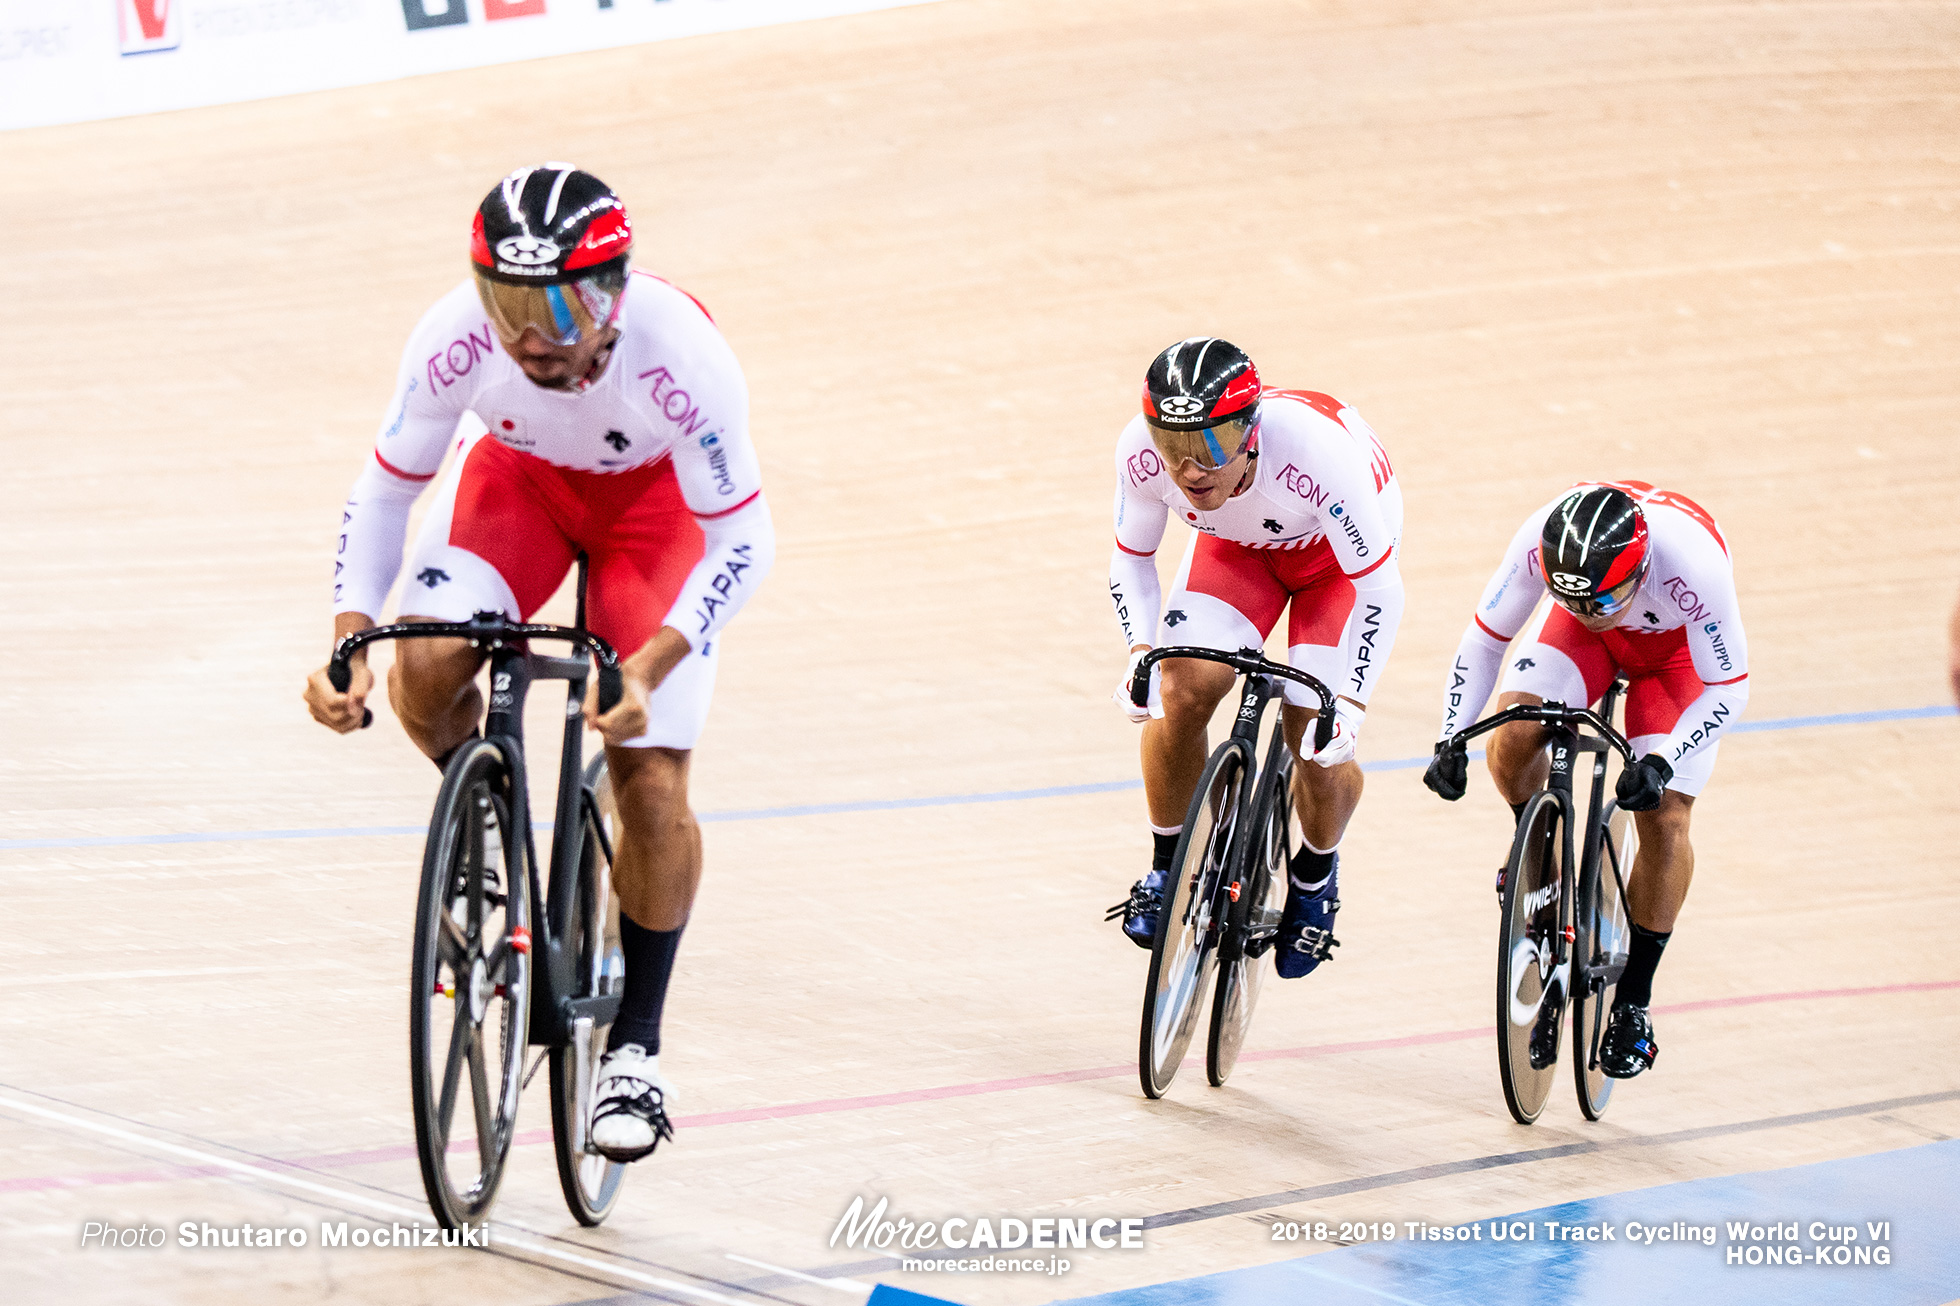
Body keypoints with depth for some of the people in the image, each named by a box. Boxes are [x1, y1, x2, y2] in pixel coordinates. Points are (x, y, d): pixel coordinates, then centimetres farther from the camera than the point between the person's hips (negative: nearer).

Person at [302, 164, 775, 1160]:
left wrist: (648, 668, -40)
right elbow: (385, 487, -16)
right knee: (424, 671, -27)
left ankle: (636, 1041, 7)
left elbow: (743, 542, -27)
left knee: (653, 788, -12)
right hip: (519, 477, 2)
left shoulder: (681, 353, -38)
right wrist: (351, 637, -30)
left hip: (655, 501, -2)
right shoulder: (456, 336, -33)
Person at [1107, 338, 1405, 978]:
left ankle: (1315, 876, 18)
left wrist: (1350, 703, -38)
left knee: (1318, 742, -14)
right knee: (1179, 692, -19)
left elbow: (1378, 588, -31)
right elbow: (1130, 558, -11)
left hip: (1338, 548, -3)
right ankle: (1167, 870, 4)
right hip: (1237, 543, 3)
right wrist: (1140, 649, -28)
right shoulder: (1143, 451, -32)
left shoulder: (1314, 449, -42)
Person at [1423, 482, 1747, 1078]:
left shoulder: (1695, 565, -42)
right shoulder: (1540, 543, -35)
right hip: (1590, 644, 2)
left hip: (1680, 645, -2)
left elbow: (1728, 690, -28)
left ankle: (1633, 1004, 3)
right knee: (1511, 742, -23)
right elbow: (1484, 638, -18)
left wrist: (1663, 762, -41)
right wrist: (1451, 740, -27)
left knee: (1663, 815, -13)